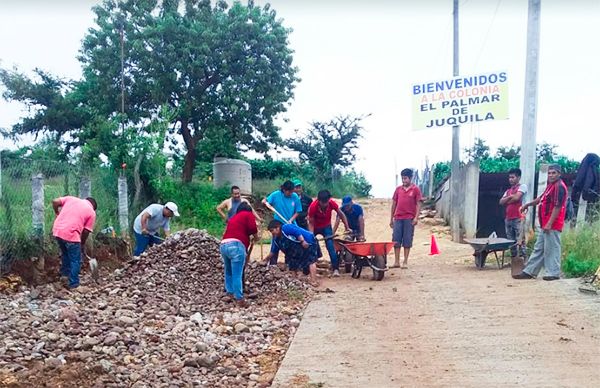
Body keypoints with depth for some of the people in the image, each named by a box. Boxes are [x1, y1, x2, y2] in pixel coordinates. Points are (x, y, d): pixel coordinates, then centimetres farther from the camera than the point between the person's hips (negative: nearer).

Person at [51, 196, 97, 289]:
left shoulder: (71, 198, 17)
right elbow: (86, 231, 3)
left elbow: (55, 201, 8)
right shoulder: (92, 212, 6)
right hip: (71, 234, -5)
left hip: (57, 231, 5)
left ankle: (65, 271, 41)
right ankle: (74, 283, 14)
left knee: (66, 253, 29)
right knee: (75, 260, 10)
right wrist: (82, 244, 16)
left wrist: (57, 213, 24)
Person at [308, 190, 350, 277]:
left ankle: (335, 268, -15)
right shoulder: (313, 206, -32)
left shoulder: (332, 203, -27)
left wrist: (347, 228, -9)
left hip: (326, 227, 1)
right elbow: (311, 223, -23)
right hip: (315, 227, 0)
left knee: (330, 246, -16)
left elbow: (341, 215, -11)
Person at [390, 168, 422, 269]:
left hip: (409, 219, -3)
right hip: (398, 218, 3)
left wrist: (416, 217, -12)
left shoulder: (415, 189, 0)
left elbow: (418, 204, -2)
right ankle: (396, 262, 10)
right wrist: (391, 218, 12)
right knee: (396, 240, 3)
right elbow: (394, 204, 13)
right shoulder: (398, 189, 10)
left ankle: (405, 262, 7)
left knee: (407, 241, 1)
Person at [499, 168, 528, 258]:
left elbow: (516, 198, -12)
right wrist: (510, 197, -5)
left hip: (518, 218, -7)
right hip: (508, 218, 7)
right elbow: (501, 202, 10)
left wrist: (507, 201, 5)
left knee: (520, 240, -10)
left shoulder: (522, 186, 2)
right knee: (511, 241, 8)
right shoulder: (508, 191, 22)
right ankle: (513, 259, 13)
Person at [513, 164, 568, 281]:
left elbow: (557, 207, -20)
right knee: (538, 248, 12)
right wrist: (527, 205, 36)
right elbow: (541, 198, 32)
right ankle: (529, 271, 17)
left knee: (551, 249, -3)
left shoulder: (560, 186, -13)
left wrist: (549, 224, -23)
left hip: (552, 225, -10)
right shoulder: (551, 185, 18)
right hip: (544, 224, 10)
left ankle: (554, 273, 7)